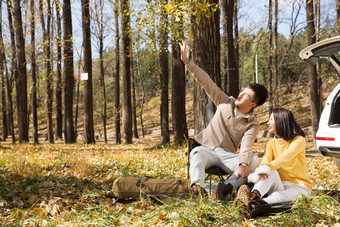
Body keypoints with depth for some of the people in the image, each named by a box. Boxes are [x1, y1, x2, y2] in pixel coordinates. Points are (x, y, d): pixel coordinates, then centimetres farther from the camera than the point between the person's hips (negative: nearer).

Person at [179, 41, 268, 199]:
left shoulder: (252, 125, 0)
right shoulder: (225, 103, 7)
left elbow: (246, 147, -19)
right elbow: (206, 82, 1)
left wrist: (243, 164, -40)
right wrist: (187, 62, -7)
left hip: (227, 156, 0)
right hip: (207, 149, 1)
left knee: (255, 161, -29)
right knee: (196, 153, -37)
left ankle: (227, 187, -47)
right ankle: (197, 186, -62)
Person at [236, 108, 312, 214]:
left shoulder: (298, 140, -7)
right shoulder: (272, 143, 11)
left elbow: (286, 157, -27)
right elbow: (267, 157, -12)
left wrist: (268, 168, -45)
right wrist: (264, 166, -39)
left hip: (298, 187, -4)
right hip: (279, 184, 4)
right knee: (271, 172, -30)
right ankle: (254, 194, -57)